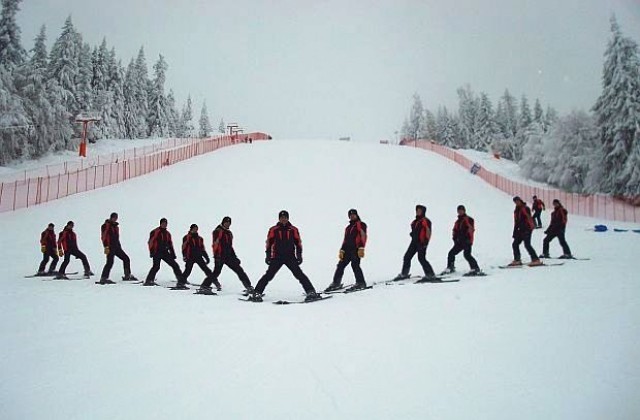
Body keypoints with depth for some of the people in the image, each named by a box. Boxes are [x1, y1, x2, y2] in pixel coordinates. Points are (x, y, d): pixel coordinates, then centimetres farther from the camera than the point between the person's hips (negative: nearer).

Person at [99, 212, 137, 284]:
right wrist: (106, 247, -20)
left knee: (126, 259, 6)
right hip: (110, 247, -8)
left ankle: (127, 276, 14)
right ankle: (103, 279, -8)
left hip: (117, 246, 8)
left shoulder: (116, 226, 19)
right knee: (110, 262, -13)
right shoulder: (106, 225, -6)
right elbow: (104, 237, -13)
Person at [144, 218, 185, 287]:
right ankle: (149, 280, -13)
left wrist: (172, 253, 13)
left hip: (165, 252, 6)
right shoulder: (155, 232, 0)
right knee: (156, 266, -22)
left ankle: (181, 281, 0)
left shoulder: (167, 233, 17)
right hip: (157, 252, -5)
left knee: (175, 265, -1)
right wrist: (151, 251, -13)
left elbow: (170, 244, 21)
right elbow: (151, 242, -5)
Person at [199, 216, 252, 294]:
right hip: (220, 256, -7)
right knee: (216, 272, -11)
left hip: (229, 256, 7)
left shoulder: (229, 233, 20)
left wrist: (235, 257, 19)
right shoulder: (218, 231, -4)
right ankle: (204, 286, 3)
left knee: (239, 270, 1)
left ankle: (249, 287, 2)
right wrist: (217, 256, -22)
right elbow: (215, 244, -13)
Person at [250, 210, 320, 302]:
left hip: (290, 257, 0)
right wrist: (268, 256, 2)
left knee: (299, 274, -9)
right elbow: (269, 244, 8)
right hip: (277, 257, 0)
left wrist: (299, 256, 4)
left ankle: (311, 292, -9)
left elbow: (298, 243, 11)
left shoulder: (293, 230, 6)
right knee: (268, 275, -7)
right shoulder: (273, 230, 3)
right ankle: (257, 293, -3)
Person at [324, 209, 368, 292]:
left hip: (356, 249, -7)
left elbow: (363, 237, -9)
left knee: (355, 265, -16)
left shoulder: (361, 225, 3)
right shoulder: (348, 227, 25)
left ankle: (361, 283, -7)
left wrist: (361, 248, -20)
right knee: (341, 265, 1)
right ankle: (336, 283, 6)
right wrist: (342, 250, 17)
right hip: (347, 249, 7)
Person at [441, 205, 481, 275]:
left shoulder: (469, 219, -3)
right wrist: (455, 239, 9)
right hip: (459, 242, 7)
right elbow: (455, 231, 24)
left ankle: (475, 269, -13)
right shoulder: (457, 221, 19)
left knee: (467, 254, -19)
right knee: (451, 253, 4)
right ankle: (450, 268, 15)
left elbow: (471, 230, -12)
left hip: (467, 241, -7)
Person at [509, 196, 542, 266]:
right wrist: (515, 232, 19)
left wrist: (531, 226, -28)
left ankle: (536, 260, -10)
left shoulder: (525, 208, -7)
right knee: (515, 244, 7)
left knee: (527, 245, -14)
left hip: (527, 229, -8)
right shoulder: (516, 211, 17)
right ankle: (517, 260, 15)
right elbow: (516, 222, 21)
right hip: (521, 230, 8)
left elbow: (529, 217, -18)